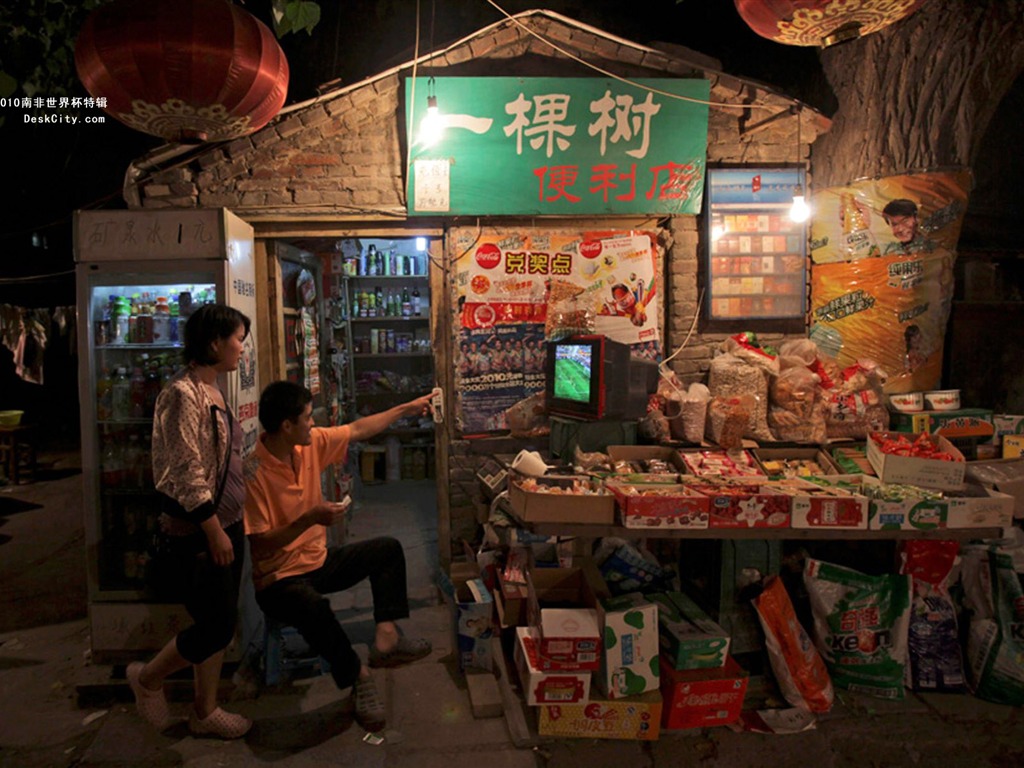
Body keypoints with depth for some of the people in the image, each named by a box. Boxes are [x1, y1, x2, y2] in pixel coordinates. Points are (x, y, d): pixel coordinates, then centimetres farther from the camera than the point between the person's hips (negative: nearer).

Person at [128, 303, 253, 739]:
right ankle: (147, 679, 29)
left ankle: (205, 711, 32)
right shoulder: (183, 394, -19)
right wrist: (214, 532, -18)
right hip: (197, 533, -9)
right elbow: (188, 474, -21)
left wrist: (231, 526, 18)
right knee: (216, 628, 3)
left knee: (220, 625, 16)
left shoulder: (213, 391, 8)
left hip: (226, 523, 9)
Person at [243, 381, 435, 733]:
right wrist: (310, 518, -33)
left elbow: (358, 430, 9)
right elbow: (261, 545, -25)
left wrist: (406, 408, 13)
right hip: (279, 578, -8)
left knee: (388, 549, 11)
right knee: (314, 607, -39)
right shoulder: (254, 473, -25)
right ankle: (358, 676, -15)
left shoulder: (311, 444, -5)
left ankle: (386, 636, -1)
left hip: (319, 560, 9)